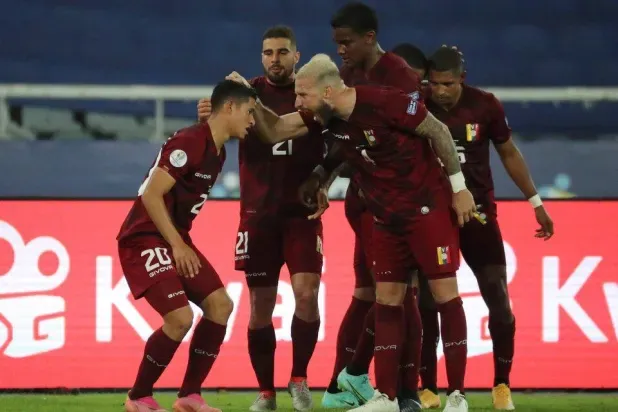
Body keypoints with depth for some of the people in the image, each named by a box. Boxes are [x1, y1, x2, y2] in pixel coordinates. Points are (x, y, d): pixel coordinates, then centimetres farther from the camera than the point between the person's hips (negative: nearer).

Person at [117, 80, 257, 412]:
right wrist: (177, 246, -20)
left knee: (220, 305, 2)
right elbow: (151, 195, -22)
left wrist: (182, 244, 11)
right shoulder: (189, 143, -19)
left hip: (175, 239, 10)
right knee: (180, 317, -19)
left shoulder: (217, 152, 11)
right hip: (145, 239, -10)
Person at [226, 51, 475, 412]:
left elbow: (438, 132, -14)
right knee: (387, 299, 4)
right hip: (388, 218, 7)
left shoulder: (385, 103, -24)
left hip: (428, 208, -7)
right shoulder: (326, 116, -4)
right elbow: (275, 131, 5)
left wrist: (459, 187, -9)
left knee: (445, 294, -4)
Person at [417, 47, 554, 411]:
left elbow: (509, 153, 7)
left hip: (479, 215, 1)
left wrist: (536, 202, 10)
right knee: (427, 303, -3)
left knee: (499, 302, -4)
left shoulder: (485, 106, -8)